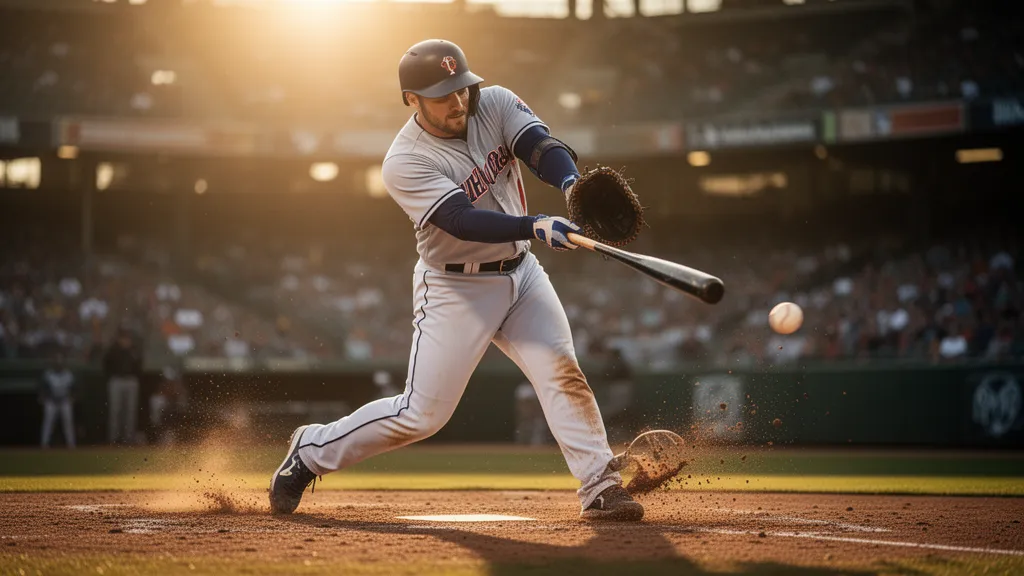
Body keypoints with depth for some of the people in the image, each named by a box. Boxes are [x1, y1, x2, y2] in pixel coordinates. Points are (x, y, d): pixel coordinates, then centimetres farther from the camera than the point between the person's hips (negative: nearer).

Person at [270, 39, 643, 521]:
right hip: (455, 290, -5)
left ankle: (600, 489, -6)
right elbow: (463, 222, -30)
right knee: (423, 414, -4)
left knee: (562, 372, -10)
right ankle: (312, 452, 13)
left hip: (521, 273, 5)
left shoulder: (496, 105, -4)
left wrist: (573, 185, -41)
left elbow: (542, 147, -19)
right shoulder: (405, 163, -20)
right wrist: (535, 227, -42)